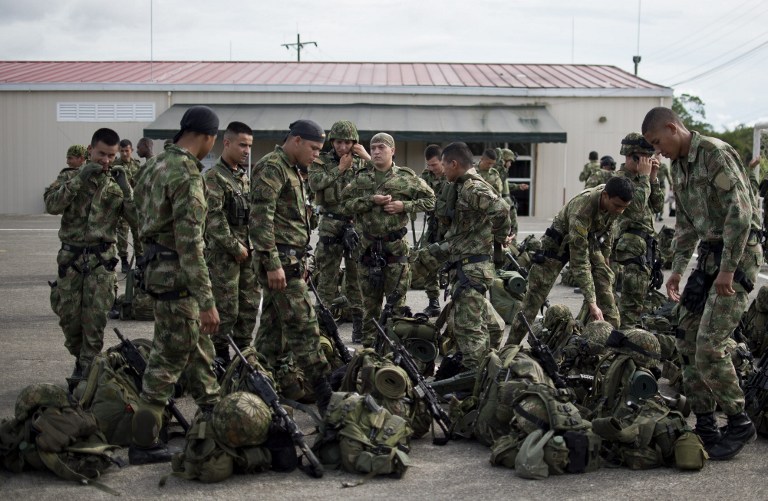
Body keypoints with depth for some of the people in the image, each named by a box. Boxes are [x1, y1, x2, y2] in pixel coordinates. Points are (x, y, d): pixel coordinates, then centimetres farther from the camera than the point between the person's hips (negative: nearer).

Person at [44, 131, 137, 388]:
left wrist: (125, 190, -17)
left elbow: (136, 217, -4)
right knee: (68, 316, 5)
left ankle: (87, 371, 3)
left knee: (95, 319, -6)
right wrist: (79, 179, -21)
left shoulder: (117, 183, 5)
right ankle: (81, 360, 26)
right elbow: (51, 205, -14)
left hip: (101, 259, -1)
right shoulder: (70, 175, 3)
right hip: (70, 256, 1)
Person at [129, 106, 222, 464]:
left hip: (157, 261, 10)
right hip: (176, 273, -10)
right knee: (169, 356, -3)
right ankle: (144, 443, 3)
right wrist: (207, 301, -24)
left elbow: (141, 205, 18)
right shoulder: (187, 176, -21)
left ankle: (211, 411, 35)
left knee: (198, 345, 21)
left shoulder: (157, 164, 9)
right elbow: (190, 244, -25)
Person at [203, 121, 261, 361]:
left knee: (250, 305, 10)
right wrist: (235, 247, -15)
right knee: (227, 309, -3)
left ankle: (244, 352, 21)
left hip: (249, 252, 7)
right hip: (224, 253, -7)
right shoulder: (213, 177, -9)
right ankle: (220, 356, 8)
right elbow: (214, 218, -16)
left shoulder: (245, 176, 15)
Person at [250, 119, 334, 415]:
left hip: (290, 259, 10)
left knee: (274, 327, 13)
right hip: (281, 260, -10)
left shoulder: (293, 171, 20)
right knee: (303, 327, -9)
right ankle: (326, 398, -8)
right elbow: (261, 219, -20)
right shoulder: (271, 168, -12)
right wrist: (272, 263, -24)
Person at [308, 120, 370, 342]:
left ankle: (359, 324, 12)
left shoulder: (361, 163, 7)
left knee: (357, 276, 5)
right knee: (327, 276, 2)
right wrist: (340, 168, -10)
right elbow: (315, 182, -15)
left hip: (357, 226, 1)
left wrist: (367, 157, -11)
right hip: (330, 226, -1)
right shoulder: (322, 161, 5)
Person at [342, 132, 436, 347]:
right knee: (369, 299, 10)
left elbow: (429, 200, 3)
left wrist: (404, 205, -11)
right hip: (368, 245, 3)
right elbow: (345, 201, -2)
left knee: (396, 298, 1)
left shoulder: (406, 178, 0)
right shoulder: (361, 179, 6)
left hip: (395, 246, -2)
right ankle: (368, 344, 19)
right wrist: (371, 200, -14)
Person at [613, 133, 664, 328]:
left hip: (646, 244, 9)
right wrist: (644, 176, -15)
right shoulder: (620, 178, -10)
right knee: (633, 297, -12)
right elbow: (637, 205, -23)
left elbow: (658, 206, 13)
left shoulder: (639, 178, 17)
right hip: (632, 244, -9)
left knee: (639, 295, 15)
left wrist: (653, 178, 3)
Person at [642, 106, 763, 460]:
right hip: (709, 254, 9)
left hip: (738, 253, -9)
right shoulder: (679, 166, 13)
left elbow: (740, 212, -21)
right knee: (687, 340, 6)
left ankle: (739, 423, 3)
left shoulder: (715, 154, -16)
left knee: (709, 345, -13)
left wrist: (728, 269, -22)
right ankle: (705, 427, 15)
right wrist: (677, 269, 13)